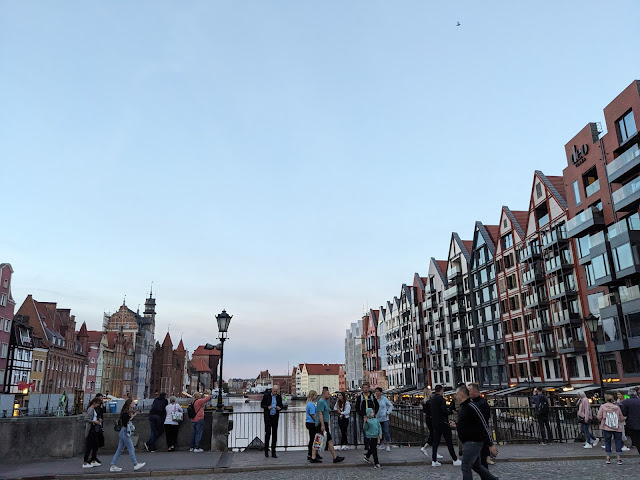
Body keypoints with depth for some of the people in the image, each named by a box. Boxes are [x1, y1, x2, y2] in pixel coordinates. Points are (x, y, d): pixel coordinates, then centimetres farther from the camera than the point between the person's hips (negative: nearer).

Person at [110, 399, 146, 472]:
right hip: (125, 433, -10)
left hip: (122, 433, 10)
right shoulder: (125, 413, -18)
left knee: (119, 450, 12)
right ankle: (135, 464, 9)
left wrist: (131, 416, 5)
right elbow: (125, 423, -23)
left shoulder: (125, 413, 11)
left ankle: (113, 466, 14)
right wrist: (132, 417, -17)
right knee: (131, 449, 0)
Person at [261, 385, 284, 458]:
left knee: (274, 434, 4)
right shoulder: (266, 395, -4)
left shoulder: (279, 397, 5)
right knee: (268, 432, -8)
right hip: (268, 416, -3)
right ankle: (266, 450, 10)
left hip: (275, 417, 3)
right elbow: (262, 404, 1)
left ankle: (273, 452, 11)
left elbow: (281, 406, 13)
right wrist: (267, 407, -18)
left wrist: (279, 408, -10)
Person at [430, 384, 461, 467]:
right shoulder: (440, 398, -16)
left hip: (435, 422, 7)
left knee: (435, 442, 9)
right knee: (449, 442, 2)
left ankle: (434, 461, 9)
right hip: (443, 423, -7)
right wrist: (450, 411, -3)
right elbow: (444, 411, -23)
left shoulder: (432, 399, 9)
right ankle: (455, 460, 10)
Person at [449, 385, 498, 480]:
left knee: (466, 467, -4)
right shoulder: (463, 407, 11)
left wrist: (490, 444, -20)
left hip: (473, 442, -10)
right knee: (476, 466, 18)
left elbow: (484, 426, -21)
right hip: (468, 442, 10)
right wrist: (456, 424, 9)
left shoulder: (471, 407, -20)